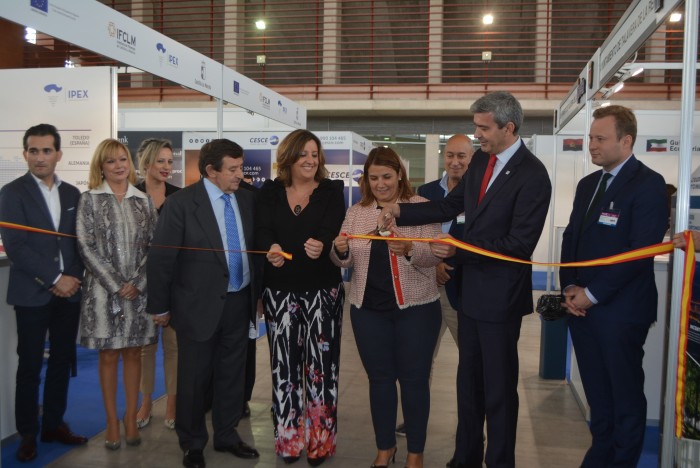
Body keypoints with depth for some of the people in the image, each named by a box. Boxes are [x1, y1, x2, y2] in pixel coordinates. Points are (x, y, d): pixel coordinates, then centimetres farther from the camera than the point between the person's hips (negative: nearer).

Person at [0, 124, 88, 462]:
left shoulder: (72, 193, 9)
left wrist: (75, 277, -5)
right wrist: (54, 279, -15)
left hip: (69, 291, 4)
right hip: (32, 293, -4)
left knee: (62, 360, 11)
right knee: (30, 366, 5)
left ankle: (54, 424, 25)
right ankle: (27, 433, 18)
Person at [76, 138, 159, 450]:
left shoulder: (143, 201, 7)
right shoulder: (89, 200, 0)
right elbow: (86, 246, -6)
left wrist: (137, 282, -9)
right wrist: (116, 285, -12)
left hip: (139, 290, 2)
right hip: (104, 290, -2)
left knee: (133, 354, 9)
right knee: (109, 356, 6)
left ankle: (131, 418, 20)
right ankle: (112, 421, 16)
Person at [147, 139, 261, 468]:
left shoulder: (247, 199, 2)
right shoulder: (181, 202, -12)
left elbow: (256, 244, 9)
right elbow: (161, 257, -9)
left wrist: (258, 292, 3)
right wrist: (160, 306, -6)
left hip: (239, 302, 4)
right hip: (199, 305, -4)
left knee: (232, 374, 16)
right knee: (194, 378, 10)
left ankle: (227, 435, 34)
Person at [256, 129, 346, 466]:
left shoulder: (331, 192, 1)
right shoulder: (270, 192, 6)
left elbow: (331, 231, -13)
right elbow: (263, 231, -5)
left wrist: (321, 246, -36)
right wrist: (271, 248, -28)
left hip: (323, 292, -1)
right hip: (280, 292, 2)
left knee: (321, 364, 2)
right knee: (284, 364, 6)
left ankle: (320, 440, 17)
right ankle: (288, 438, 22)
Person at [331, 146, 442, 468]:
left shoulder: (421, 207, -4)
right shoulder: (356, 212, 7)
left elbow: (435, 255, -11)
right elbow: (345, 262, 6)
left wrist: (409, 250, -31)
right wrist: (341, 251, -16)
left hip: (416, 307, -3)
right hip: (368, 308, 3)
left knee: (414, 378, 6)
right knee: (379, 378, 13)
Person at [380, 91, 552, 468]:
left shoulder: (532, 175, -19)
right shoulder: (481, 160, 5)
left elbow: (519, 245, -23)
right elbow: (450, 206, 9)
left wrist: (459, 249, -24)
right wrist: (401, 211, -3)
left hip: (499, 296, -8)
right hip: (471, 289, 8)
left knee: (498, 386, 7)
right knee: (468, 380, 19)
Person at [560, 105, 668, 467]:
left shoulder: (648, 184, -11)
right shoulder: (587, 184, 13)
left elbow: (642, 251, -18)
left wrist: (592, 294, -16)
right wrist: (569, 287, 0)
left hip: (620, 311, -7)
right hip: (582, 306, 7)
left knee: (626, 395, 9)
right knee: (597, 393, 16)